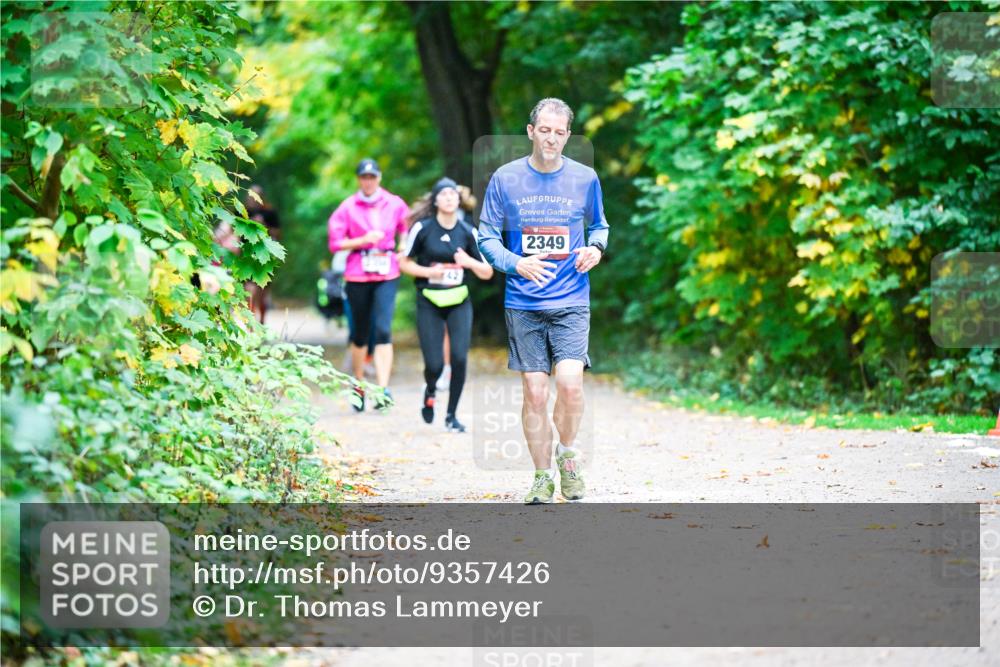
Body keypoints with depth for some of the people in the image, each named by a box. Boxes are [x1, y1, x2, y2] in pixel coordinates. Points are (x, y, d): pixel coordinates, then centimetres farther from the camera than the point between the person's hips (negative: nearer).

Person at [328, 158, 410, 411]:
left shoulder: (395, 204, 5)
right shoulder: (348, 207, 0)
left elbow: (405, 225, 23)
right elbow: (335, 243, -2)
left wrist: (403, 245, 6)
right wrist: (363, 240, -12)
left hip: (387, 274, 0)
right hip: (358, 274, 0)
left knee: (383, 330, -14)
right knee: (360, 333, 9)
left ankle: (383, 388, -18)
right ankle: (358, 386, 26)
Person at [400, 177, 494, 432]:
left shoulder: (468, 232, 1)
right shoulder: (422, 228, -6)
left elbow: (487, 273, 5)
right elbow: (404, 263, 2)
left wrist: (470, 262, -16)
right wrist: (428, 271, -15)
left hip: (459, 303, 2)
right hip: (429, 304, -2)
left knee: (459, 358, -13)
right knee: (434, 365, -7)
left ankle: (451, 415, 6)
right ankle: (430, 392, 32)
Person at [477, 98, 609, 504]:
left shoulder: (584, 179, 4)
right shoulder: (505, 179, 1)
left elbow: (599, 225, 18)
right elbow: (487, 235, 4)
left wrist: (595, 248, -5)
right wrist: (516, 263, -14)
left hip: (571, 302, 0)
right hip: (523, 304, 0)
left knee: (570, 382, -17)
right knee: (534, 392, -1)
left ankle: (567, 454, 10)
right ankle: (542, 477, 13)